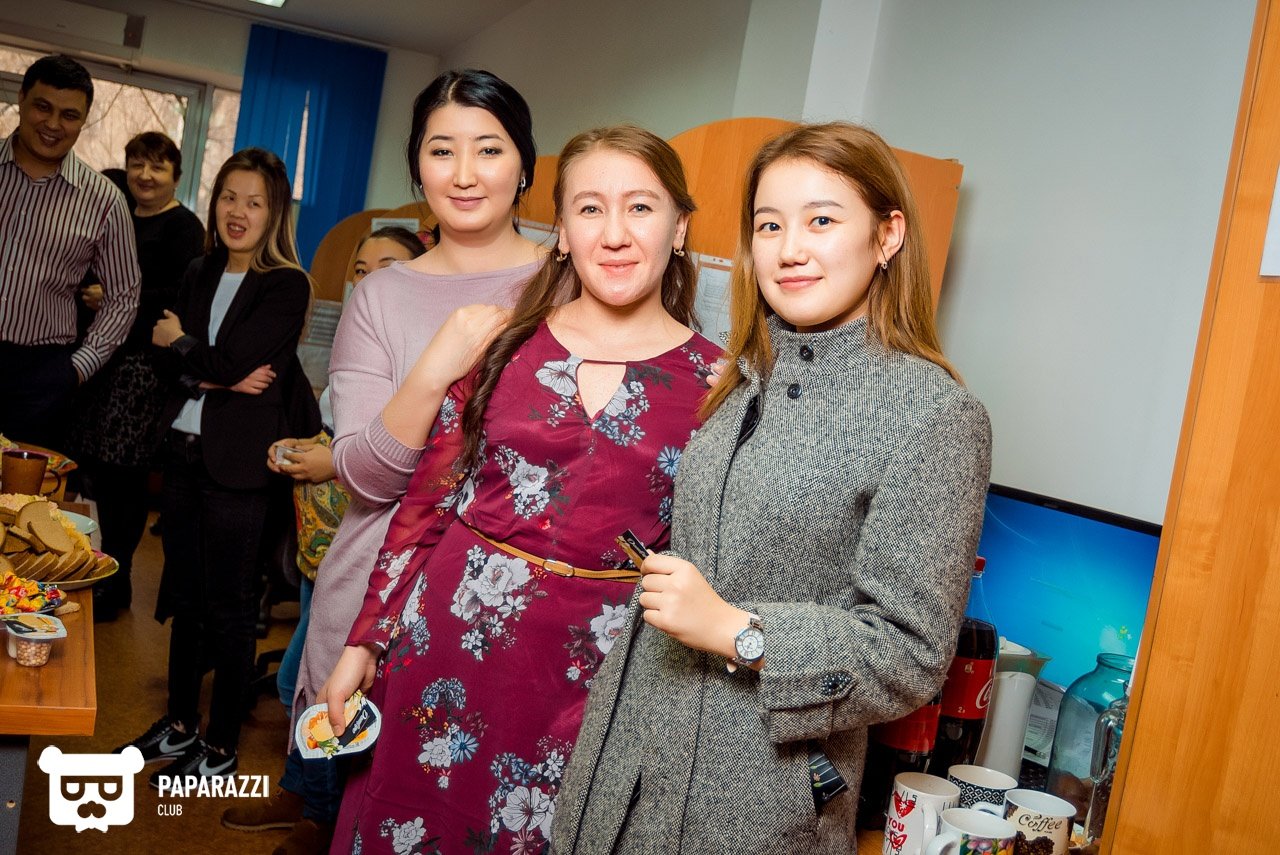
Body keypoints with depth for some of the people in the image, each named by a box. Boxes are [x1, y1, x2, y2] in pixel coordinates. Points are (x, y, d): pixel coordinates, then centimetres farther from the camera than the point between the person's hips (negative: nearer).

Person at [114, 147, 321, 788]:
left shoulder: (287, 286, -10)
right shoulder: (200, 274, 10)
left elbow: (228, 362, -19)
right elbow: (175, 365, 3)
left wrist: (178, 341, -2)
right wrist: (223, 379, -15)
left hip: (238, 464, -6)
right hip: (184, 450, 6)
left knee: (227, 605, 3)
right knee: (185, 595, 16)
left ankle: (221, 746, 17)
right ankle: (180, 724, 32)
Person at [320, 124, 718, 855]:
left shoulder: (714, 382, -4)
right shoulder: (503, 344, -1)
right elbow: (427, 502, 4)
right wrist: (365, 640, 4)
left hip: (594, 676, -1)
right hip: (450, 643, 2)